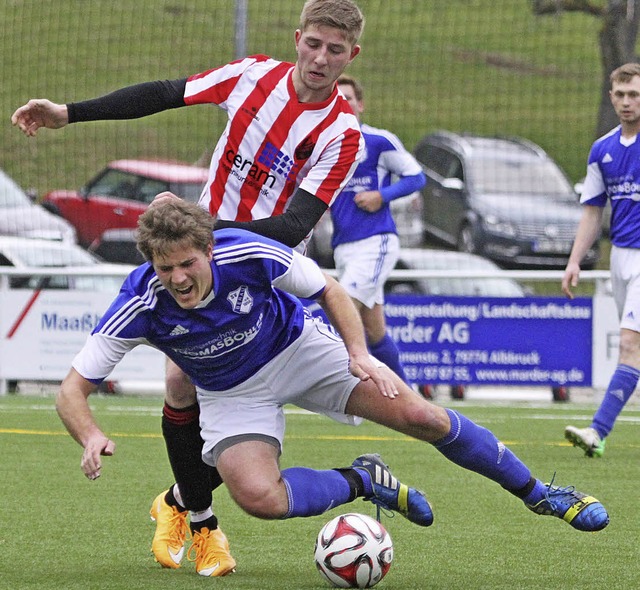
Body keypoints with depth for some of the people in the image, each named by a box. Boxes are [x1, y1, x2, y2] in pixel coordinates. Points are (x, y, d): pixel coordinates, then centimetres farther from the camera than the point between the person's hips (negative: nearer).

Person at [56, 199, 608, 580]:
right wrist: (91, 437, -46)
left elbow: (329, 290, -10)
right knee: (259, 497, -28)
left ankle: (540, 494, 12)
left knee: (422, 417, -9)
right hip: (232, 395, 0)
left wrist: (360, 355, -24)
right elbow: (73, 389, -25)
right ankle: (363, 482, 3)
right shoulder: (141, 305, -30)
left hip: (300, 347, 0)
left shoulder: (250, 255, -31)